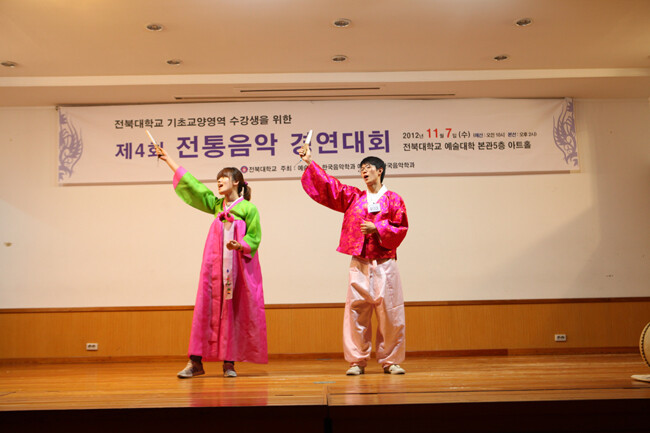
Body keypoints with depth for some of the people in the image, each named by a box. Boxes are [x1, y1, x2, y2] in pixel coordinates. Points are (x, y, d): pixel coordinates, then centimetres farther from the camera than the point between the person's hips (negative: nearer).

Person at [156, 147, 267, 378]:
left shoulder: (248, 208, 1)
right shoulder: (216, 205, 14)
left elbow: (254, 238, -1)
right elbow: (191, 184, 17)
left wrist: (239, 245, -22)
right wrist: (168, 159, 20)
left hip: (239, 267, -4)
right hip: (215, 265, 4)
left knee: (234, 312, -1)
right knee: (206, 309, 0)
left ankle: (229, 362, 7)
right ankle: (196, 361, 3)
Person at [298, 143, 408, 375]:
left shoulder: (393, 199, 6)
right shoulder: (353, 197, 13)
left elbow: (400, 228, 1)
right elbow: (328, 185, 10)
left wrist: (377, 228, -11)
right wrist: (310, 163, 5)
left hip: (385, 263, -2)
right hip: (359, 263, 2)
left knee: (389, 311, -1)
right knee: (356, 311, -1)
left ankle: (390, 360, 11)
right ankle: (357, 361, 8)